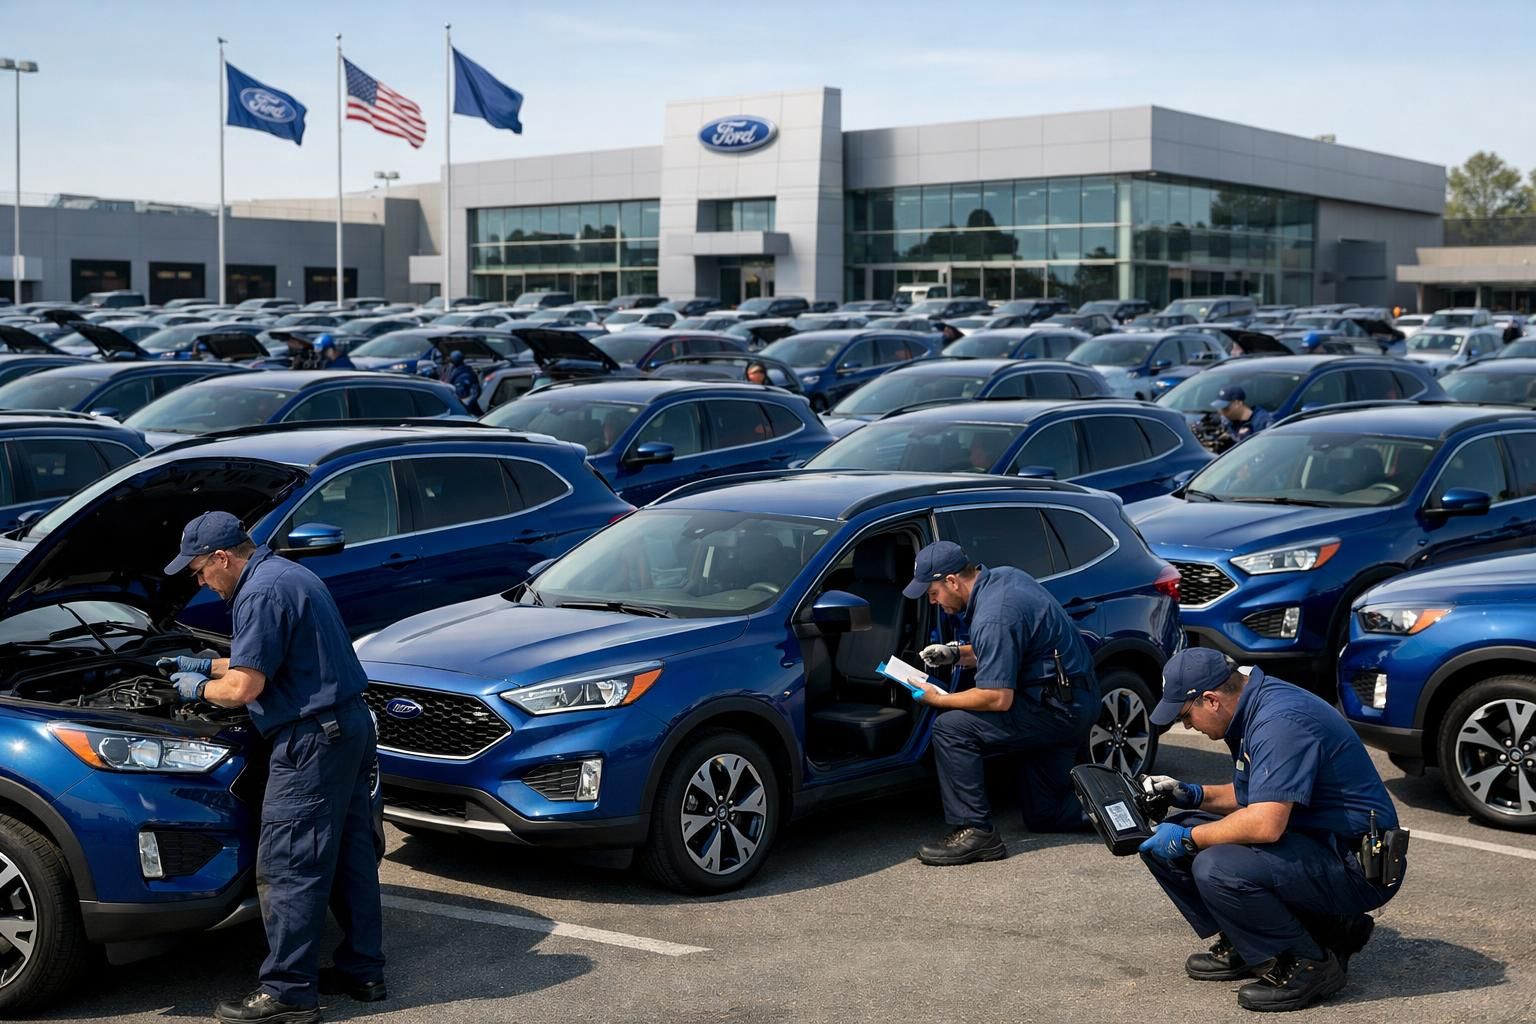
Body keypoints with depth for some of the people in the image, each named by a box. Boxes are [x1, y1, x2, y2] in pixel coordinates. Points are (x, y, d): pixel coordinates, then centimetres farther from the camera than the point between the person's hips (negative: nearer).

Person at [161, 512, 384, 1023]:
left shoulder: (262, 593, -17)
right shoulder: (287, 575, 16)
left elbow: (244, 688, -19)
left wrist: (200, 689, 1)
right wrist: (205, 665, 33)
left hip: (313, 740, -11)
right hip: (350, 727, 11)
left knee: (286, 866, -5)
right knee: (350, 853, 16)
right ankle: (362, 969, 24)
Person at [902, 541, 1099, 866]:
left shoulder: (992, 617, -24)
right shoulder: (1004, 576, 5)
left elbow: (998, 699, -24)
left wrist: (938, 699, -12)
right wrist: (957, 654, 8)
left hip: (1057, 710, -10)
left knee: (951, 728, -16)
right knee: (1044, 816, 19)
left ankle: (974, 832, -14)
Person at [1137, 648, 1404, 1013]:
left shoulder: (1281, 721, -24)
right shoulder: (1253, 708, 7)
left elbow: (1265, 825, -32)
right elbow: (1254, 796, 23)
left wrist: (1188, 839, -19)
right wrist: (1193, 795, 8)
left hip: (1357, 865, -10)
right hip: (1310, 841, 10)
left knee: (1216, 868, -31)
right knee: (1165, 839, 3)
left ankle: (1309, 964, -11)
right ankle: (1240, 944, 14)